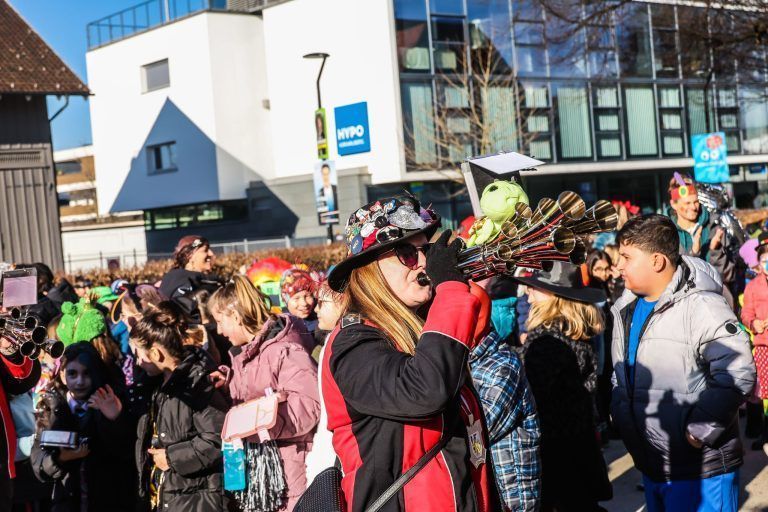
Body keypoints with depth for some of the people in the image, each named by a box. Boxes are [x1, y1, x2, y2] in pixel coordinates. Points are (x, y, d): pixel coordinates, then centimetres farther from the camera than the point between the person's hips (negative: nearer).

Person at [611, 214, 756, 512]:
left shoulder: (701, 307, -17)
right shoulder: (626, 310, 9)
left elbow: (737, 375, -23)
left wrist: (699, 431, -22)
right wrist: (623, 420, 10)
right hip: (650, 466, 8)